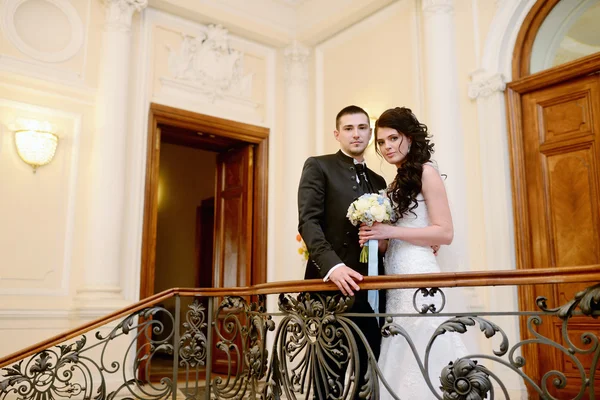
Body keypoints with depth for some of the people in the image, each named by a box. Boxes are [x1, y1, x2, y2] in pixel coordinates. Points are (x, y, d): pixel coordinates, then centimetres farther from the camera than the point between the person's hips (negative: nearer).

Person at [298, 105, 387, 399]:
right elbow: (308, 222, -10)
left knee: (363, 376, 6)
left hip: (368, 289, 5)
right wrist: (332, 266, -24)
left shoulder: (378, 182, 20)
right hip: (332, 285, -5)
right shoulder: (318, 167, 3)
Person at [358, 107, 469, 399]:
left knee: (420, 364, -4)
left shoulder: (426, 171, -3)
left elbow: (445, 233, -11)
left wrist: (390, 231, -15)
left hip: (417, 276, -8)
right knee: (402, 364, 9)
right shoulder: (396, 183, 18)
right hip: (396, 280, 8)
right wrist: (374, 237, 1)